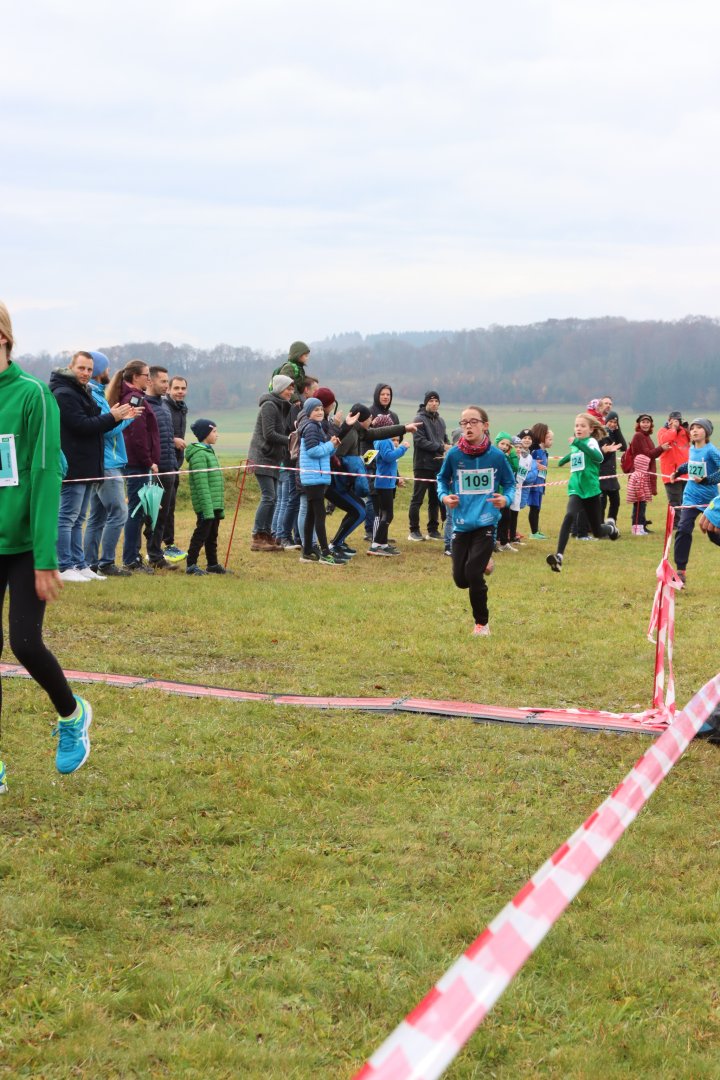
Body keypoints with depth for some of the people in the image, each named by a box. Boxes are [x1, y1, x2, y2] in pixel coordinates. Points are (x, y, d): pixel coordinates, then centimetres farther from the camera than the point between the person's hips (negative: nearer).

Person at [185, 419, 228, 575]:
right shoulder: (198, 455, -15)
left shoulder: (209, 452, 17)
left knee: (212, 536, 15)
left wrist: (220, 508, 20)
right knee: (201, 534, -4)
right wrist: (208, 508, -23)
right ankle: (191, 565, 2)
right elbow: (202, 485, -20)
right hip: (206, 505, -9)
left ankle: (213, 564, 23)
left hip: (215, 504, 9)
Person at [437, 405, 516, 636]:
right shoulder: (454, 455, -4)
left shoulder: (497, 456, -7)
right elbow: (442, 479, 13)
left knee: (473, 575, -13)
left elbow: (509, 483, 6)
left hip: (486, 523, -3)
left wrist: (506, 499, -14)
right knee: (460, 579, 4)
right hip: (461, 524, 3)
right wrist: (444, 496, -6)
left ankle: (482, 623, 9)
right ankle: (482, 565, 41)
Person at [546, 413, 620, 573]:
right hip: (576, 489, 3)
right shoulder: (575, 444, 9)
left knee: (597, 532, 7)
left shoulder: (591, 441, -9)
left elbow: (598, 457, -33)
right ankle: (559, 557, -34)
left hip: (591, 489, -3)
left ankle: (610, 526, 45)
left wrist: (579, 444, -38)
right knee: (569, 516, -27)